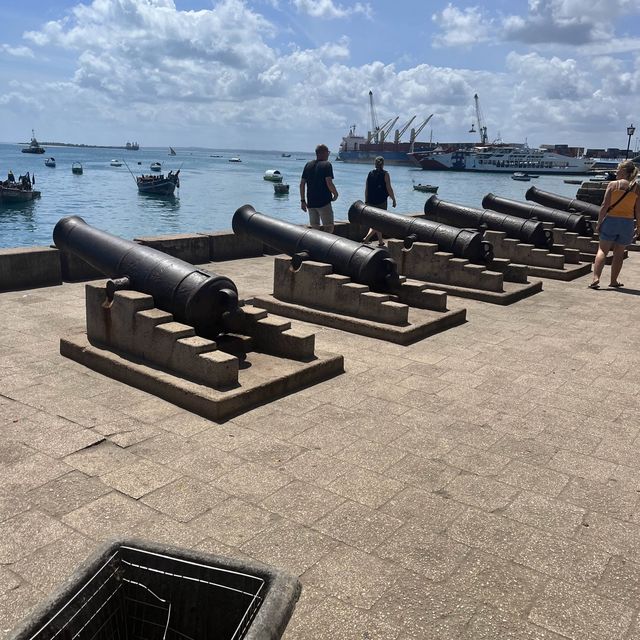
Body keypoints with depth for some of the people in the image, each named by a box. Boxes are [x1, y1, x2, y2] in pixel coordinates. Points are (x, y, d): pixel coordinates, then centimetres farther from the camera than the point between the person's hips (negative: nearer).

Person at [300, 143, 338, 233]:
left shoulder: (308, 165, 10)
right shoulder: (327, 165, -7)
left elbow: (302, 184, 9)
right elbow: (329, 183, -17)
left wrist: (303, 200, 14)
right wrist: (335, 194, -1)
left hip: (310, 203, 6)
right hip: (324, 202, -6)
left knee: (314, 228, 12)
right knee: (329, 227, -1)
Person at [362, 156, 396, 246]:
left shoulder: (370, 174, 5)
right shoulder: (385, 174, -8)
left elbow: (366, 189, 8)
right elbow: (389, 189, -10)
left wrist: (366, 201, 16)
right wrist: (393, 199, 1)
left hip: (371, 202, 6)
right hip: (381, 202, -6)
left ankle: (380, 241, 24)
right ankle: (367, 238, -18)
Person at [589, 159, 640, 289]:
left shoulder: (613, 184, -7)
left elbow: (605, 206, -10)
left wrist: (599, 223, -4)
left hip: (611, 220, -2)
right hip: (628, 222, 2)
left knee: (602, 250, 2)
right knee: (619, 252, 13)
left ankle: (596, 278, -13)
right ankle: (613, 281, 20)